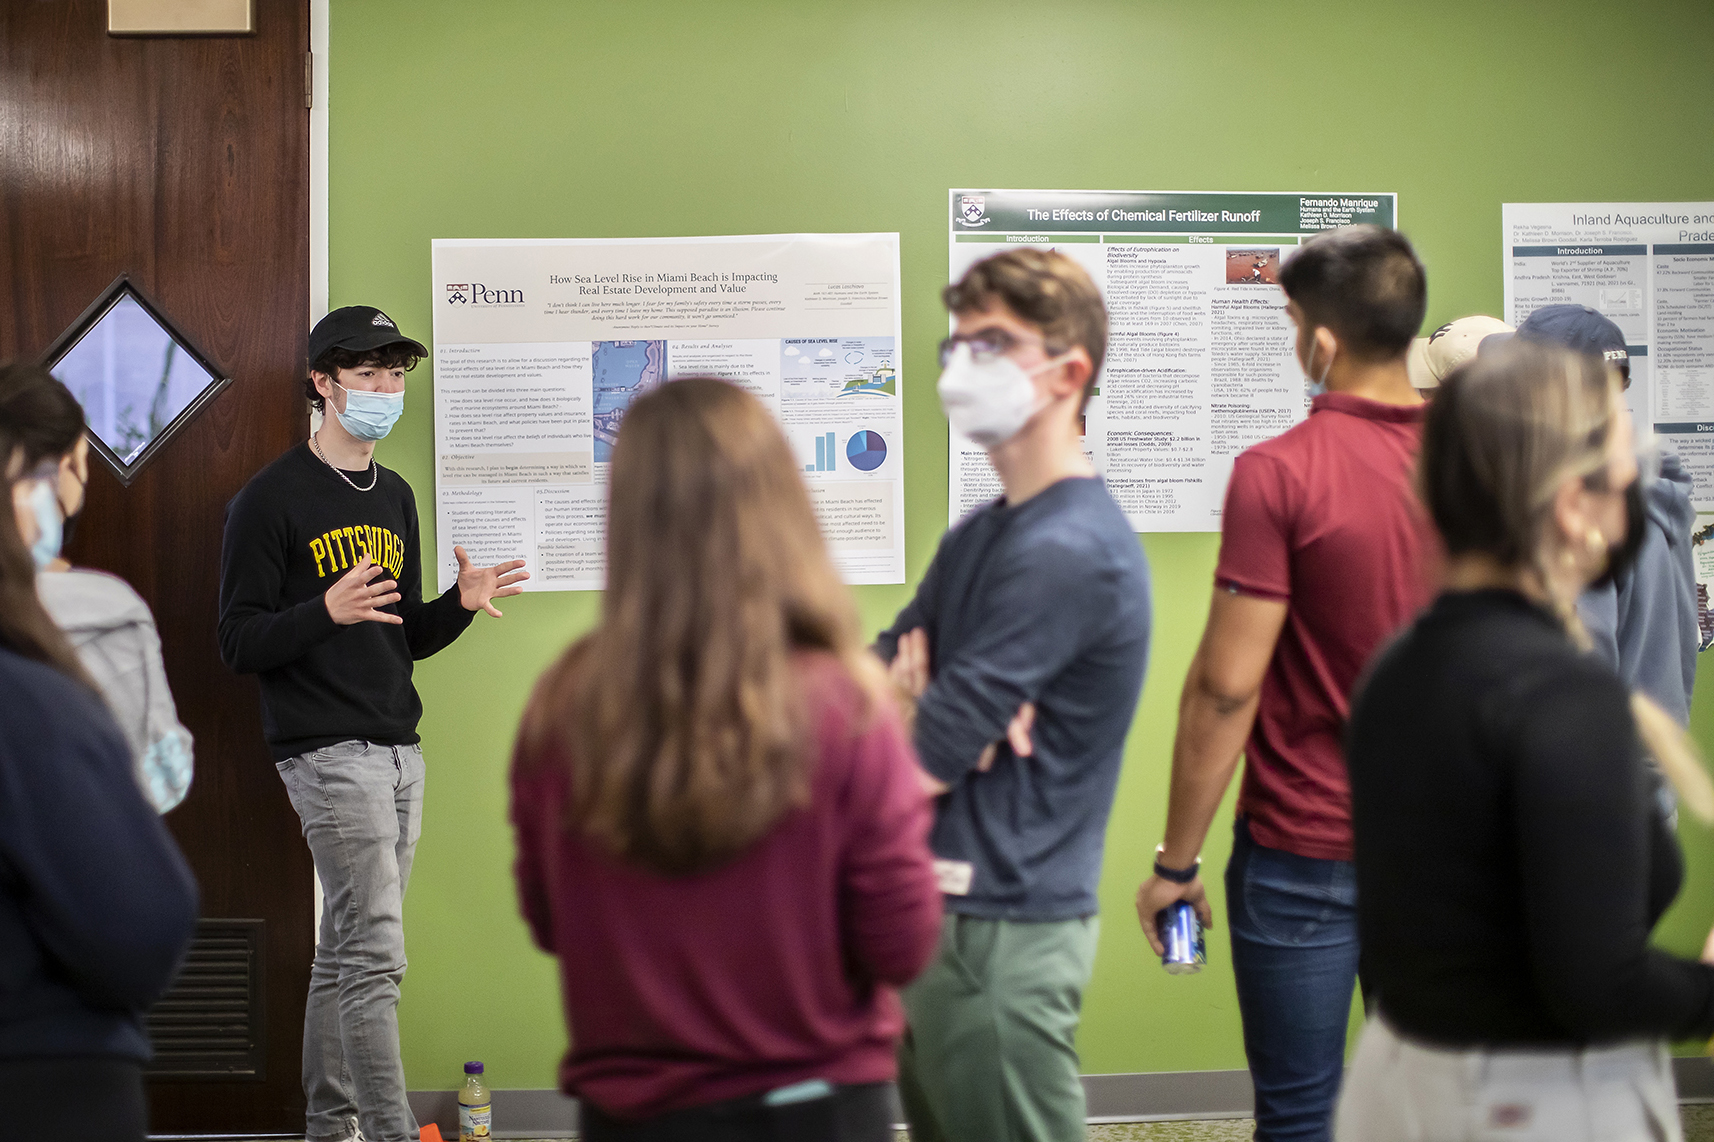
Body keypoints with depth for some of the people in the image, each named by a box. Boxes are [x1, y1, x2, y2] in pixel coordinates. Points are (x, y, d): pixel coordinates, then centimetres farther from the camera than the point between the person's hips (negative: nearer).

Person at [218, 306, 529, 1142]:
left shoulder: (395, 496, 17)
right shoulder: (271, 499, -7)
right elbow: (239, 643, -11)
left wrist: (460, 604, 1)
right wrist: (328, 611, -27)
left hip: (399, 750, 7)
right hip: (328, 752, -7)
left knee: (346, 951, 13)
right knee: (375, 955, -11)